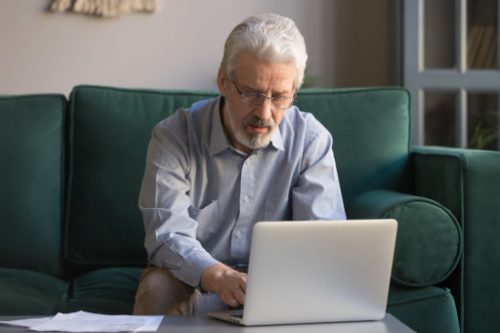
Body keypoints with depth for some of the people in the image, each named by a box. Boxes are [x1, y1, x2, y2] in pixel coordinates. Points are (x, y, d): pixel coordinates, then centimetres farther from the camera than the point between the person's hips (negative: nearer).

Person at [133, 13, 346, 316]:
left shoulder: (311, 139, -7)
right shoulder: (174, 136, -11)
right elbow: (168, 235, -20)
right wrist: (218, 277, -42)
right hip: (192, 278, -2)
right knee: (158, 290, -35)